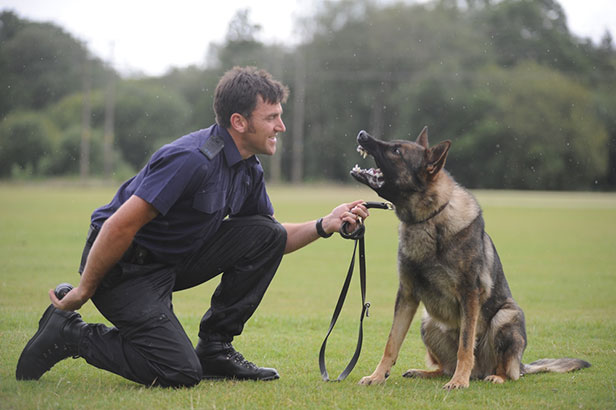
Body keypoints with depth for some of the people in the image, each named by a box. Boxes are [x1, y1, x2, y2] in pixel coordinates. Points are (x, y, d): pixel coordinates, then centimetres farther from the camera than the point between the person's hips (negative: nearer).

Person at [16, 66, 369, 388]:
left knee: (267, 234, -1)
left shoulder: (249, 170, 4)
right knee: (180, 373, -19)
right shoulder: (193, 159, -26)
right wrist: (83, 291, -18)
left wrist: (323, 226, -2)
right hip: (124, 266, -9)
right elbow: (120, 226, -26)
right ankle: (69, 332, -1)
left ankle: (215, 349, 6)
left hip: (177, 257, 9)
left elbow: (270, 241, 16)